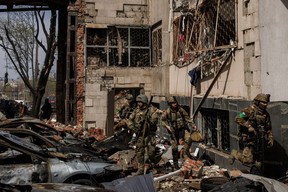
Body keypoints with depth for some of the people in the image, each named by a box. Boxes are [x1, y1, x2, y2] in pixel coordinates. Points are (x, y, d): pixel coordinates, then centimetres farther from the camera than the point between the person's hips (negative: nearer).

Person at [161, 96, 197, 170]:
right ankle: (175, 163, 20)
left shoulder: (181, 110, -6)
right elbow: (162, 120, 5)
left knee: (189, 139, -27)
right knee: (174, 147, 1)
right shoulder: (167, 112, -10)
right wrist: (167, 126, -11)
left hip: (182, 128, 1)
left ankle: (186, 152, -2)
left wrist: (193, 125, -8)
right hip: (173, 131, -1)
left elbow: (187, 118, 1)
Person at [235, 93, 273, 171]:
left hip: (259, 140, 7)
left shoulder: (265, 114, 14)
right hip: (248, 138, -6)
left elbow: (268, 128, 22)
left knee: (259, 162, 8)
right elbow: (238, 119, -17)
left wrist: (270, 138, 11)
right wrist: (248, 126, -22)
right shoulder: (249, 110, -8)